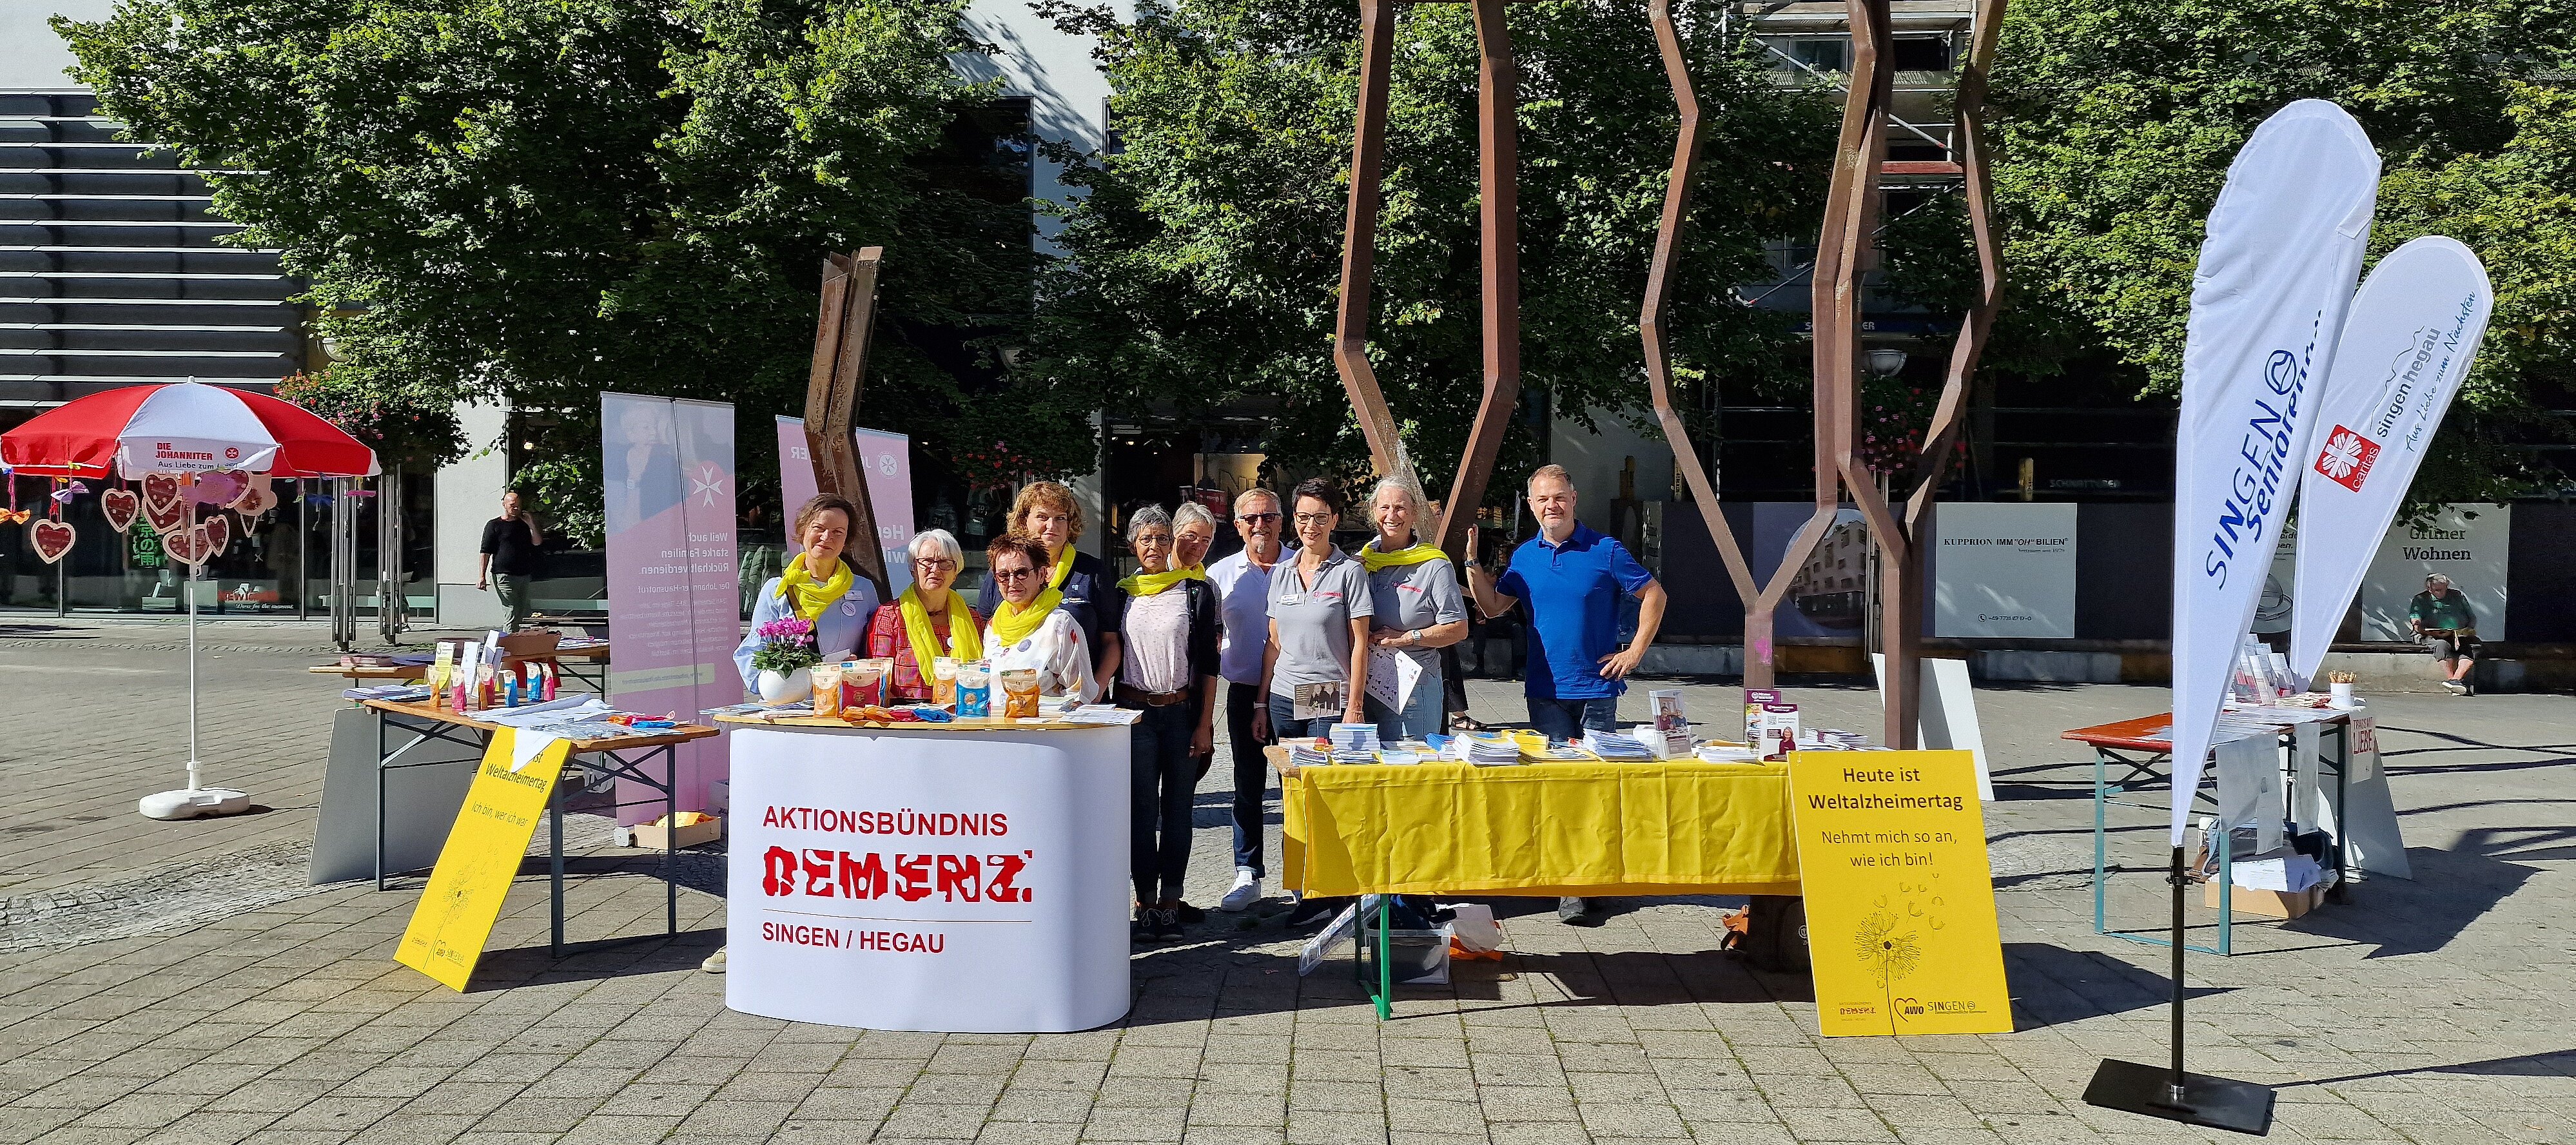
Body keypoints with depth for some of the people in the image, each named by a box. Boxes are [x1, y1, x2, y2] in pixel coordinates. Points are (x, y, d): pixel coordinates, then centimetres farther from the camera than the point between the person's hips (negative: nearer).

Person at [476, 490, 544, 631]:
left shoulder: (524, 524, 17)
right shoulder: (494, 525, 1)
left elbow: (537, 542, 9)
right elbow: (485, 553, -2)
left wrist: (531, 525, -3)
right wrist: (482, 576, -10)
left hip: (524, 576, 6)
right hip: (504, 576, -6)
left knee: (521, 614, 8)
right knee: (512, 611, -14)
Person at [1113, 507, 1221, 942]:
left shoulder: (1197, 591, 2)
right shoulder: (1121, 593, 8)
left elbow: (1209, 662, 1)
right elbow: (1111, 657, 12)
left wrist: (1205, 723, -5)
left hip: (1183, 712, -1)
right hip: (1135, 712, 1)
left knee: (1178, 809, 4)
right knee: (1141, 809, 0)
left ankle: (1170, 901, 10)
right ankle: (1146, 902, 6)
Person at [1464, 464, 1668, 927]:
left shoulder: (1604, 551, -3)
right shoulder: (1525, 556, 8)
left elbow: (1653, 594, 3)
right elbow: (1493, 606, 13)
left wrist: (1635, 651, -2)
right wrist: (1472, 561, 1)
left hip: (1596, 689, -3)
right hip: (1545, 691, 3)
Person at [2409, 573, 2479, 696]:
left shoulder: (2457, 596, 18)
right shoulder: (2420, 600, 7)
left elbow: (2473, 618, 22)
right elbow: (2415, 623, -5)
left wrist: (2468, 629, 1)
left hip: (2461, 635, 3)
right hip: (2433, 636, -3)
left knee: (2473, 646, -29)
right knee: (2442, 645, -38)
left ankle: (2456, 679, -41)